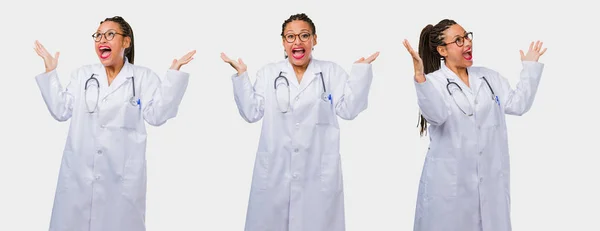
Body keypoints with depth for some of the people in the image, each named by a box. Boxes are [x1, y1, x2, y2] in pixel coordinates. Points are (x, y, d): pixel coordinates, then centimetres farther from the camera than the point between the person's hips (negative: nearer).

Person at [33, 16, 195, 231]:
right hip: (80, 172, 3)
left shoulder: (143, 77, 3)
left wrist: (174, 74, -11)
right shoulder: (82, 74, 11)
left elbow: (156, 115, -7)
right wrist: (50, 72, 5)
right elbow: (61, 111, 8)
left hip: (123, 173, -2)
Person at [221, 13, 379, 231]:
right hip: (275, 171, 1)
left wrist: (361, 70, -7)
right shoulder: (268, 73, 8)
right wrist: (241, 75, -3)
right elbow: (251, 113, 3)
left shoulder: (331, 72, 7)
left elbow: (348, 109, -1)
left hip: (319, 171, -1)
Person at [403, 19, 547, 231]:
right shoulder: (433, 82, -9)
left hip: (490, 178, 5)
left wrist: (530, 68, 7)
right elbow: (435, 115, -27)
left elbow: (517, 104, 9)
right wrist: (419, 77, -40)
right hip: (449, 179, -5)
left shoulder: (489, 77, 11)